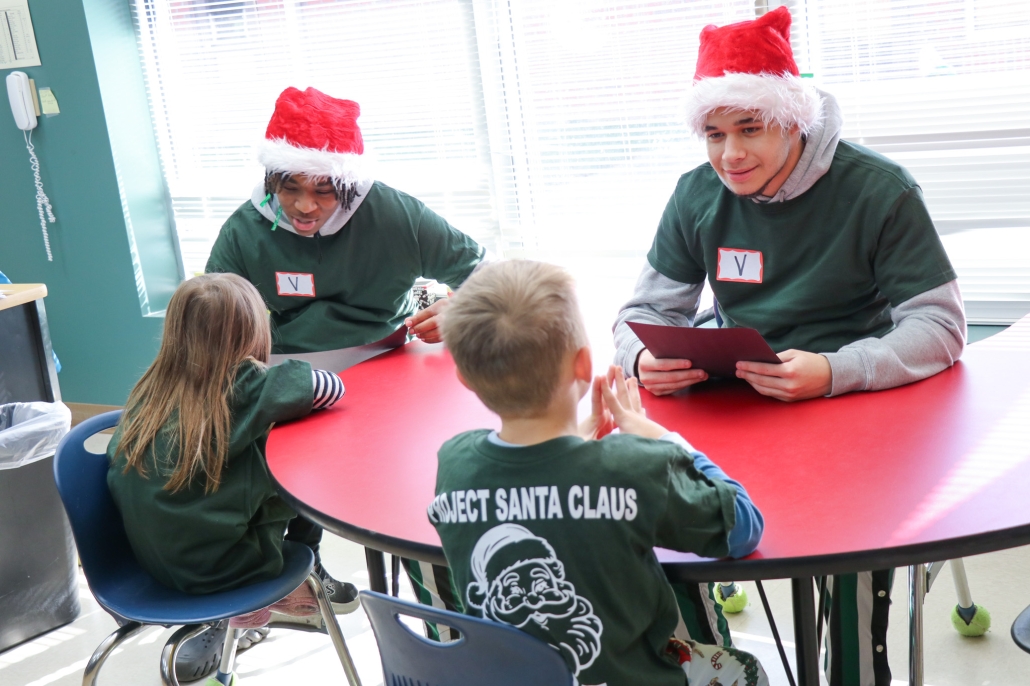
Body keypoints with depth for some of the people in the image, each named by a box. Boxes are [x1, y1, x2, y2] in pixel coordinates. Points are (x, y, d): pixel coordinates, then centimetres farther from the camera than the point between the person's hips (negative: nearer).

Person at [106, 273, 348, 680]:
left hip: (150, 556, 6)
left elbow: (116, 473, 10)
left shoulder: (152, 387, -1)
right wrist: (288, 405, 10)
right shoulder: (245, 386, -16)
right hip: (210, 566, -6)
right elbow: (330, 387, -12)